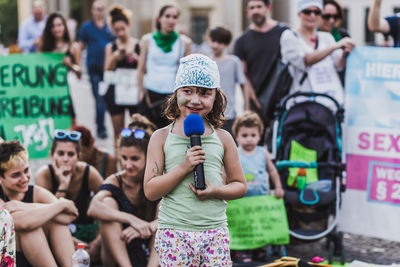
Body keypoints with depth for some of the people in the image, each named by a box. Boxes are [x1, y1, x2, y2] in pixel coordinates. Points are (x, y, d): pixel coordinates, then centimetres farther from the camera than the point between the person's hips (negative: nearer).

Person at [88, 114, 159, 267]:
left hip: (155, 253, 0)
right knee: (108, 202, -20)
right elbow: (93, 208, -29)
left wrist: (149, 226, -39)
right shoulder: (115, 182, -6)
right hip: (119, 254, 0)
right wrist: (132, 219, -42)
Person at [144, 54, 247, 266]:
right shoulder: (162, 137, 3)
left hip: (215, 231, 2)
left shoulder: (223, 138, 8)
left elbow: (240, 185, 14)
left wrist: (217, 191, -8)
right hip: (174, 231, -1)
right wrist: (183, 167, -15)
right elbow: (150, 191, -2)